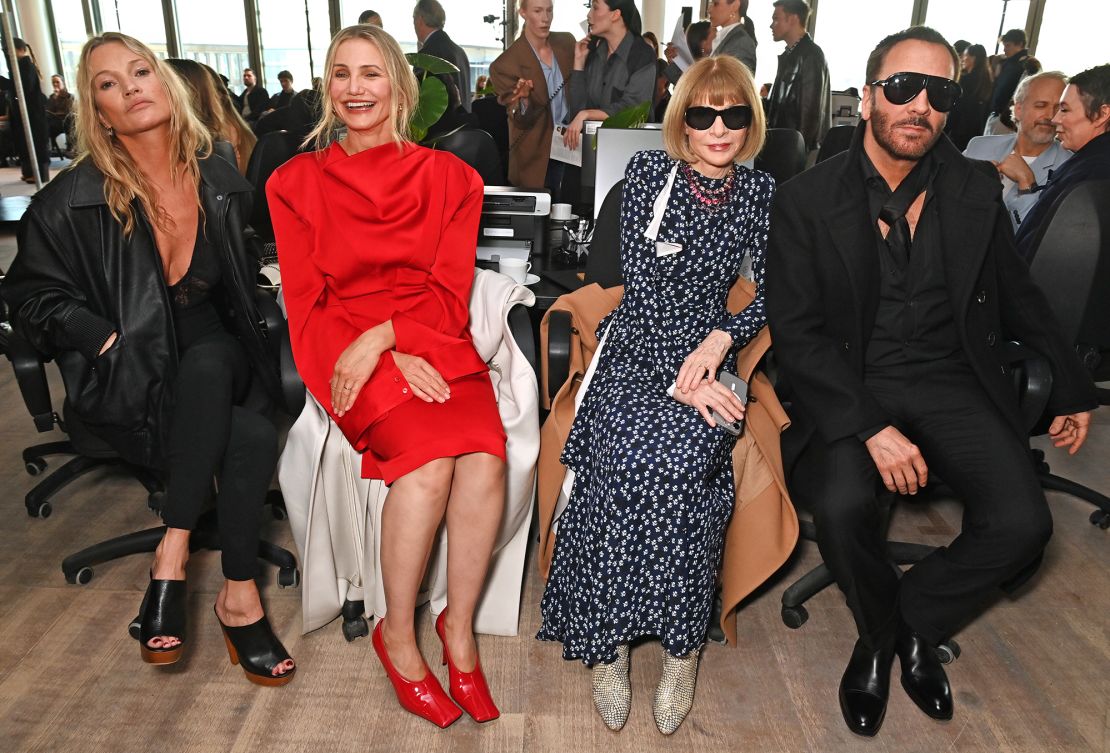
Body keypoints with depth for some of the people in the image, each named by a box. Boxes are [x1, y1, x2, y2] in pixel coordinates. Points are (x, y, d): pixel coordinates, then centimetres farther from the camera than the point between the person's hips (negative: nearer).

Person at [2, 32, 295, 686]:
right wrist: (106, 339, -13)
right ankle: (239, 590, -18)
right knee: (255, 439, -31)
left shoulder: (220, 182, 4)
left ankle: (173, 554, -27)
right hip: (125, 382, -3)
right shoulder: (71, 202, -7)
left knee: (207, 365, -36)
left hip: (210, 356, 3)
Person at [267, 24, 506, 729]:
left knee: (486, 458, -28)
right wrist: (394, 359, -13)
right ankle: (397, 634, -5)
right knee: (430, 458, -28)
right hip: (347, 352, -1)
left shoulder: (447, 175, 9)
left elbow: (450, 293, 2)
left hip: (436, 345, 2)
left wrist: (383, 335, -16)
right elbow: (307, 305, 2)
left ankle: (460, 624, -5)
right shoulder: (297, 182, 9)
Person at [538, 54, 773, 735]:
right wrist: (679, 378, -15)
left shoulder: (761, 192, 9)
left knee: (684, 456, -29)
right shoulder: (648, 171, 2)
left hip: (709, 351, 1)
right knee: (627, 455, -29)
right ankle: (607, 640, -14)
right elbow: (641, 285, -6)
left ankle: (682, 642, -12)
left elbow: (770, 293, 9)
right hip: (638, 348, -1)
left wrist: (721, 339, -12)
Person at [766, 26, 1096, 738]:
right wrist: (870, 426, -21)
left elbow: (1017, 294, 18)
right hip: (850, 386, -3)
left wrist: (1070, 383, 22)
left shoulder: (977, 191, 5)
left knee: (1023, 523, -18)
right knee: (844, 506, -29)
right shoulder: (806, 200, -6)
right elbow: (797, 331, -11)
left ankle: (908, 624, 12)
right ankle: (887, 631, 7)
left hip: (952, 380, 4)